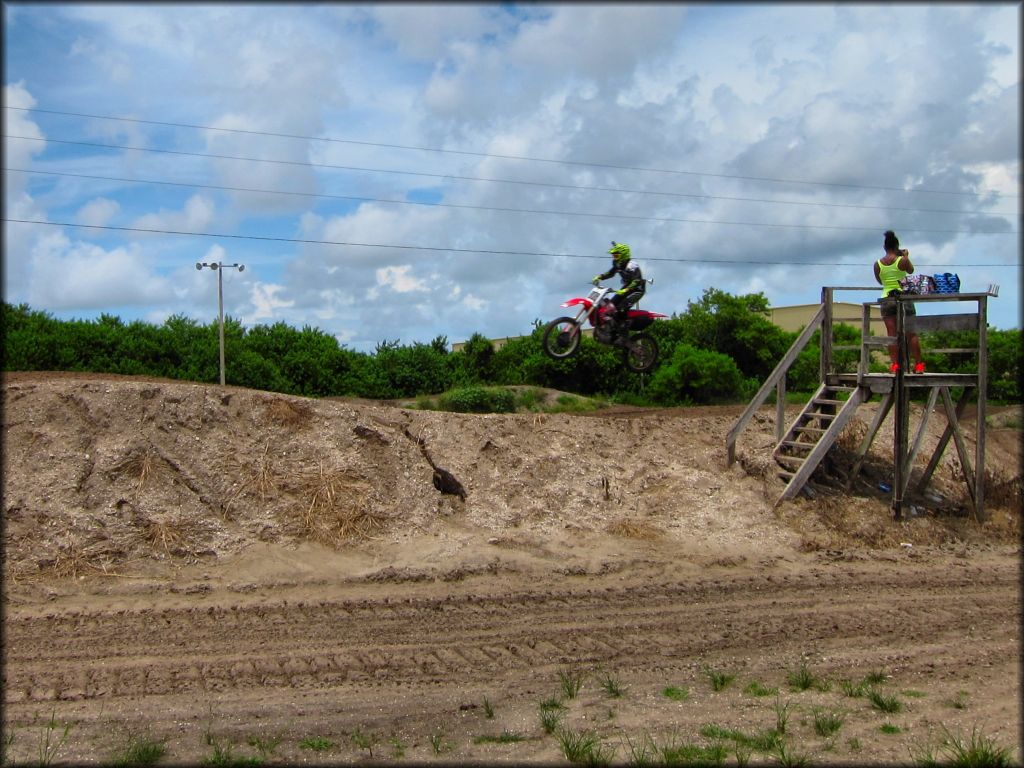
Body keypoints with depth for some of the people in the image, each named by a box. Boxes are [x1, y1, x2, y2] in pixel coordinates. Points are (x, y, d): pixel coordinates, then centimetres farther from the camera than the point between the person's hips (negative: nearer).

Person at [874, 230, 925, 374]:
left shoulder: (877, 264, 1)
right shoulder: (902, 260, -5)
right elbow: (911, 271, 15)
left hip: (886, 298, 2)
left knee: (892, 333, 2)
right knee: (911, 333, 4)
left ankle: (894, 364, -3)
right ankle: (918, 364, 6)